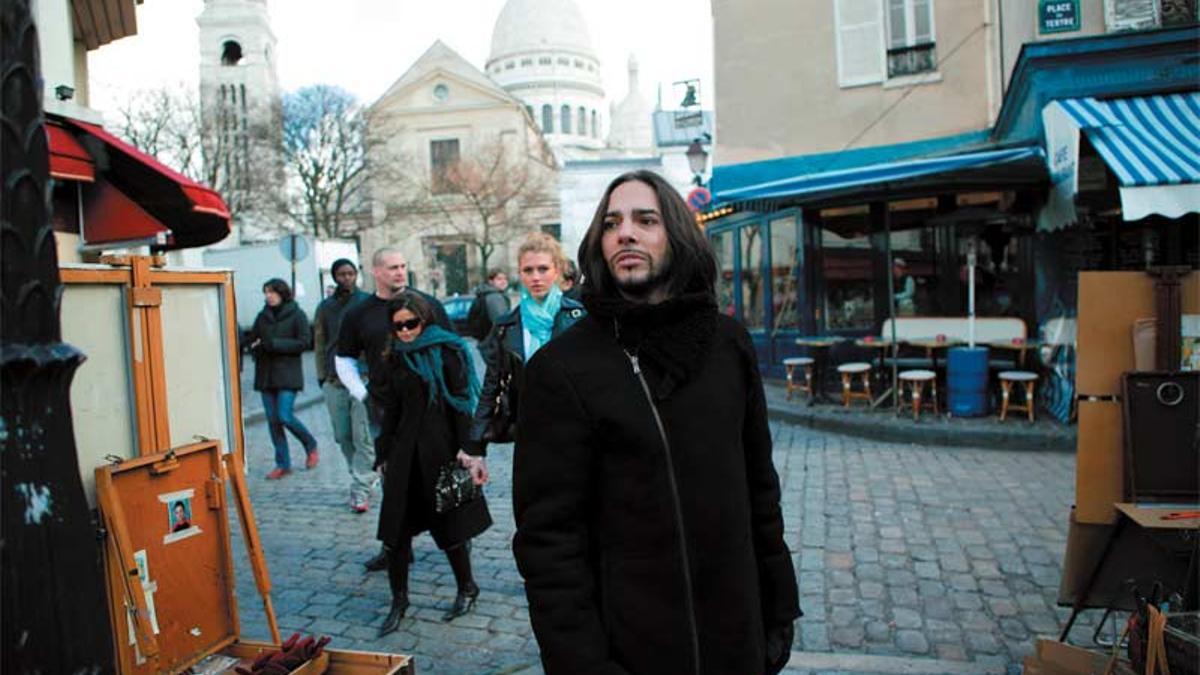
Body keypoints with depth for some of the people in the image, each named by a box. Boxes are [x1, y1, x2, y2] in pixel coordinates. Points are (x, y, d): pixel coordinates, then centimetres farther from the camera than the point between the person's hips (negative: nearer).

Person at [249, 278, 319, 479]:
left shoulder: (296, 315, -2)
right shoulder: (262, 317, 13)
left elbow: (304, 342, -10)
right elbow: (252, 341, 17)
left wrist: (274, 344, -17)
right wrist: (257, 347, -7)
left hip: (288, 375, -5)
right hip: (266, 375, 5)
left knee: (285, 416, -12)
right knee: (273, 420, 4)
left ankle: (311, 446, 14)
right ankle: (282, 464, 13)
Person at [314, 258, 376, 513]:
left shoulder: (369, 302, 1)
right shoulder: (325, 307, 12)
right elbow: (320, 343, 15)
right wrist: (322, 375, 10)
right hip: (334, 381, 4)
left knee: (363, 437, -7)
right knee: (343, 437, 9)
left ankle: (360, 489, -3)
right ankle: (368, 476, 26)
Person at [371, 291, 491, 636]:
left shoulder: (446, 353, -5)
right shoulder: (396, 359, 10)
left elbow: (461, 403, -8)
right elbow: (390, 411, 14)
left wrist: (463, 449, -14)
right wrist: (383, 455, 13)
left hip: (440, 448, -5)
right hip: (404, 451, 5)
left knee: (448, 523, 6)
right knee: (395, 528, 4)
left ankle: (466, 588, 27)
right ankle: (399, 600, 19)